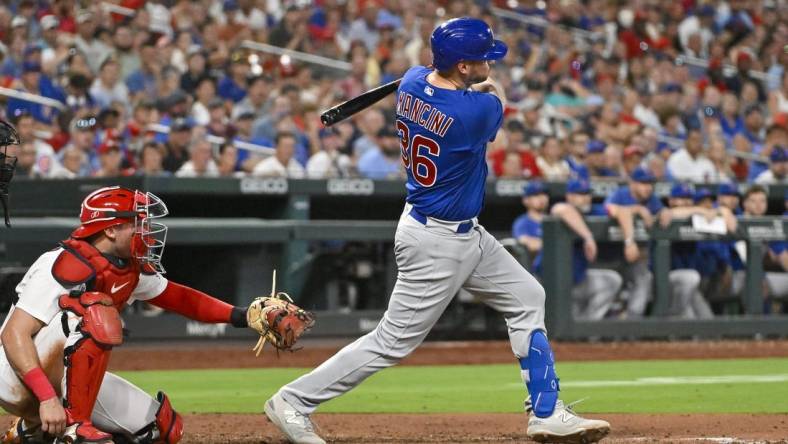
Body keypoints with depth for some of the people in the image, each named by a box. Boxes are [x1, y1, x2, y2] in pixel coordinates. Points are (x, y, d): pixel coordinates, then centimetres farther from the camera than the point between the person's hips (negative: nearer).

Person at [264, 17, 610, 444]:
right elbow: (494, 101, -1)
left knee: (527, 298, 15)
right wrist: (490, 89, 17)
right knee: (394, 341, -1)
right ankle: (294, 401, 9)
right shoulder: (475, 112, -27)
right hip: (436, 244, -10)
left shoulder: (412, 81, -5)